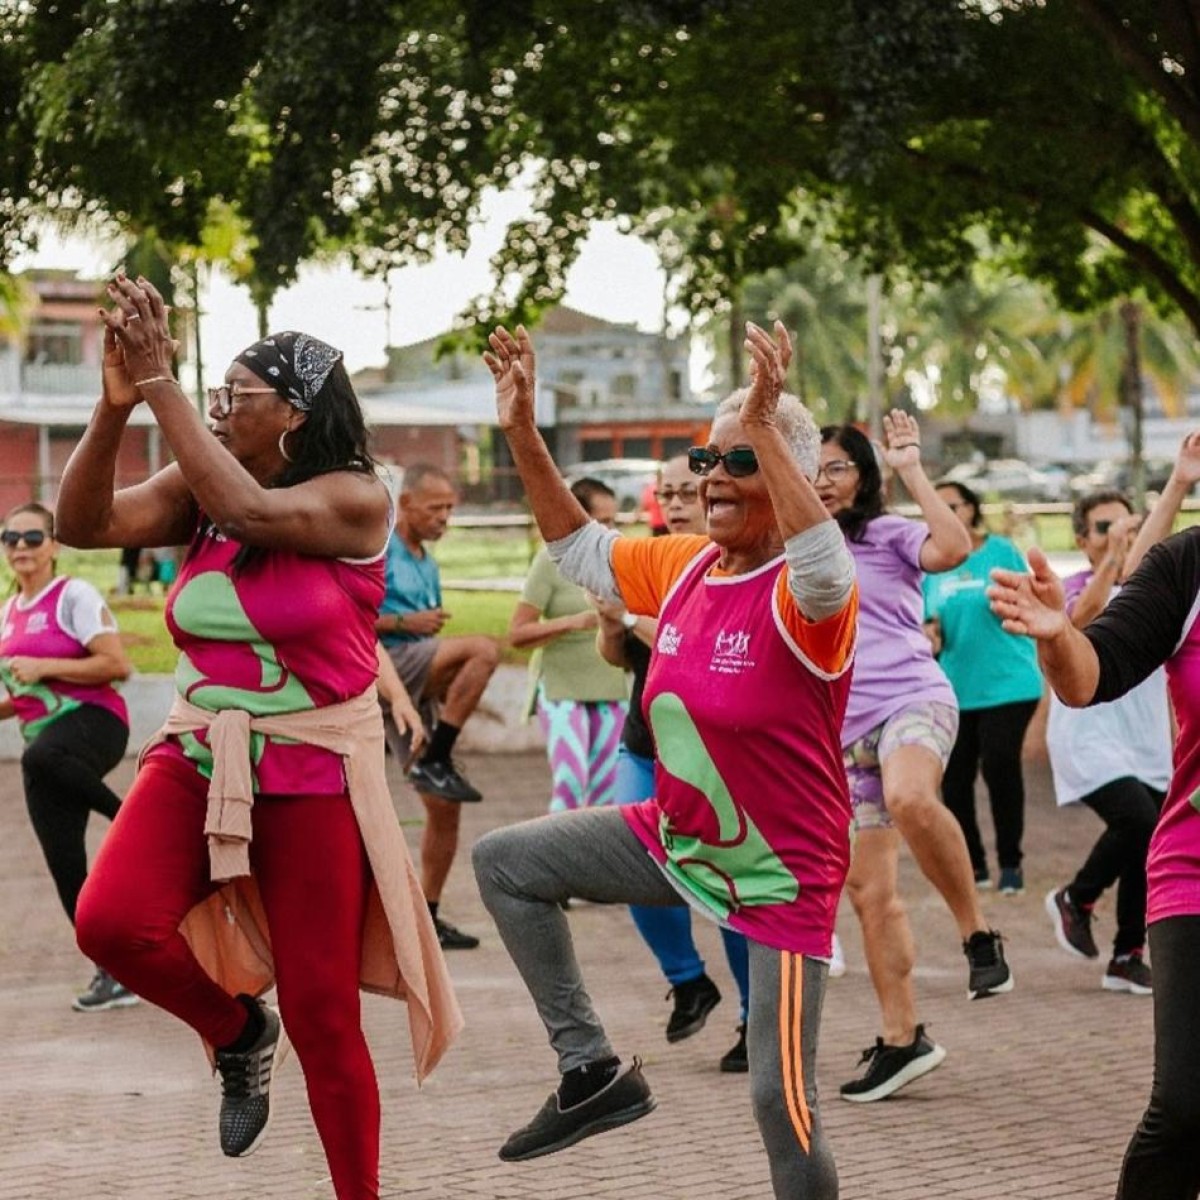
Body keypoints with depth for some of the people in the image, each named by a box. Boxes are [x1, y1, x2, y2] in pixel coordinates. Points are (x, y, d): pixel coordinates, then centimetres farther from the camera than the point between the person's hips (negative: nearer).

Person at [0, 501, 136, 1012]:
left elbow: (117, 665, -15)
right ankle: (114, 974, 10)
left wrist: (44, 668, -17)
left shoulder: (74, 596, -5)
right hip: (45, 736, 8)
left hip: (93, 721, -8)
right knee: (65, 868, 1)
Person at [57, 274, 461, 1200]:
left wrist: (160, 383, -25)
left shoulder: (355, 499, -11)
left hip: (315, 778, -4)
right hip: (198, 760, 4)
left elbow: (251, 512, -27)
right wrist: (117, 403, -20)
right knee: (110, 920, -21)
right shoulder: (196, 492, 4)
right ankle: (237, 1034, 9)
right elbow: (84, 523, -8)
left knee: (322, 1017, 0)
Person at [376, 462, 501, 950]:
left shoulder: (427, 565, 23)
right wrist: (404, 622, -17)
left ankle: (427, 917, 15)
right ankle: (435, 763, -26)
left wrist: (454, 691, 14)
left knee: (445, 809, 6)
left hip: (417, 691, 8)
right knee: (483, 648, -28)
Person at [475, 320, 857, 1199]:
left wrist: (764, 426, -50)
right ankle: (593, 1071, 12)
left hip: (781, 877, -8)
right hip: (675, 841, 8)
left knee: (783, 1099, -8)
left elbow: (825, 564, -47)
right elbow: (581, 551, 15)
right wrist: (523, 434, 4)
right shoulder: (684, 568, 0)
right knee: (505, 862, 9)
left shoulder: (803, 596, -22)